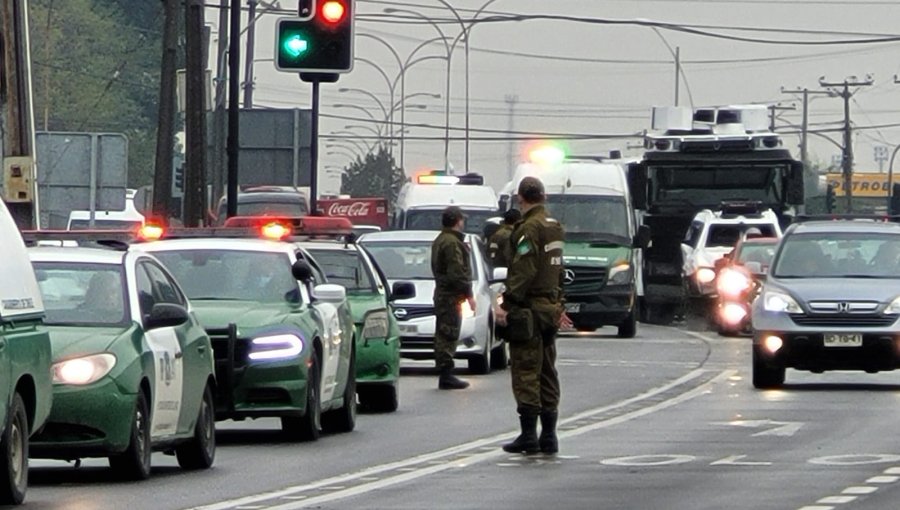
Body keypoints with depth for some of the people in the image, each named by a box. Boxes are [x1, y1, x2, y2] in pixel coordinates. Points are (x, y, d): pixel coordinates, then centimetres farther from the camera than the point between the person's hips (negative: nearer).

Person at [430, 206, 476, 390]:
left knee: (443, 335, 12)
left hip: (442, 293, 10)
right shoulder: (452, 242, -16)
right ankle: (446, 376, -12)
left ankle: (445, 375, 16)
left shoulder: (439, 241, 17)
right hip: (451, 296, -10)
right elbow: (457, 272, -21)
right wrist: (468, 293, -17)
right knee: (449, 335, -10)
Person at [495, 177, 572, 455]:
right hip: (550, 307, 9)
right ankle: (548, 437, 14)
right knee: (547, 374, 12)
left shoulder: (529, 229, -14)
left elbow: (523, 272, -21)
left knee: (525, 373, -6)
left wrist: (507, 304, -20)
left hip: (529, 309, -9)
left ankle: (529, 436, -9)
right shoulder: (555, 228, 14)